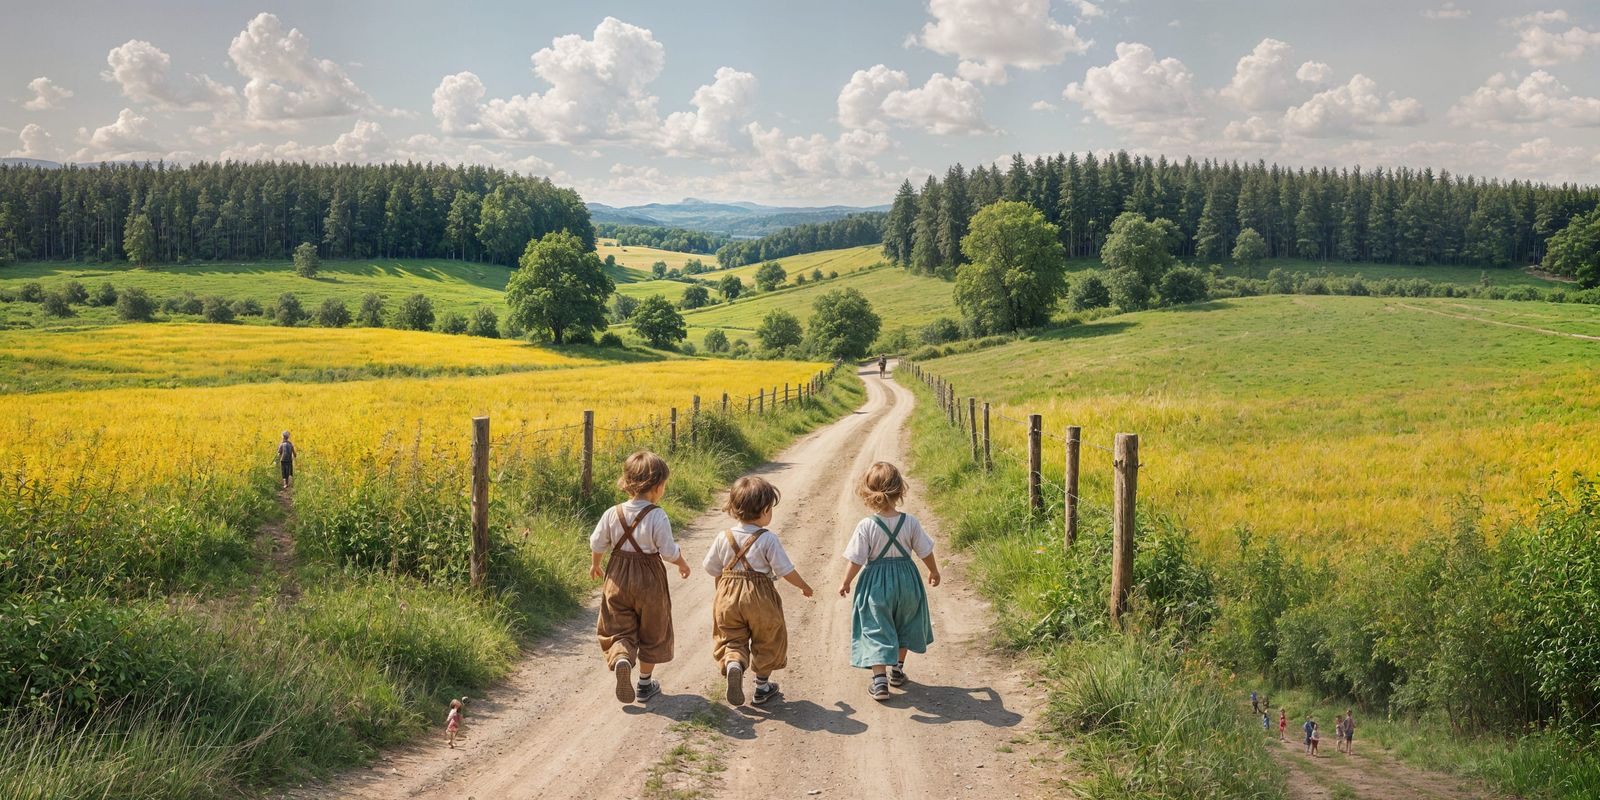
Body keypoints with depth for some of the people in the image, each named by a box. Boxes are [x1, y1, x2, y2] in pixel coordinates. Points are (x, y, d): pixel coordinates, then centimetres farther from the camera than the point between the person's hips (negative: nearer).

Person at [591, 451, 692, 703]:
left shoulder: (612, 514, -6)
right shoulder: (657, 517, -18)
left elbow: (597, 544, 3)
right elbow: (669, 552, -16)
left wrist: (594, 565, 23)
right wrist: (683, 564, 5)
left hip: (618, 578, 3)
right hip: (649, 581, -2)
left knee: (619, 629, 12)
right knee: (651, 632, 16)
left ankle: (621, 660, -19)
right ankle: (645, 683, 24)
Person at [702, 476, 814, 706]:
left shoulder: (723, 538, -1)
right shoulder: (768, 539, -13)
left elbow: (711, 569, 6)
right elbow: (785, 570, -10)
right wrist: (804, 586, 7)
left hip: (728, 596, 3)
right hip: (760, 596, -2)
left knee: (732, 639, 13)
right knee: (766, 642, 17)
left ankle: (733, 664, -18)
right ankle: (762, 686, 26)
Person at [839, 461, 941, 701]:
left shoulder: (866, 526, -17)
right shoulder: (910, 523, -11)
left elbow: (857, 560, -12)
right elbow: (926, 553, -1)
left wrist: (846, 583, 4)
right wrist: (934, 572, 18)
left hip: (876, 584, -3)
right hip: (906, 580, 3)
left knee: (876, 631, 5)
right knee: (904, 626, 23)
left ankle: (879, 680, -2)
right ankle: (897, 670, 36)